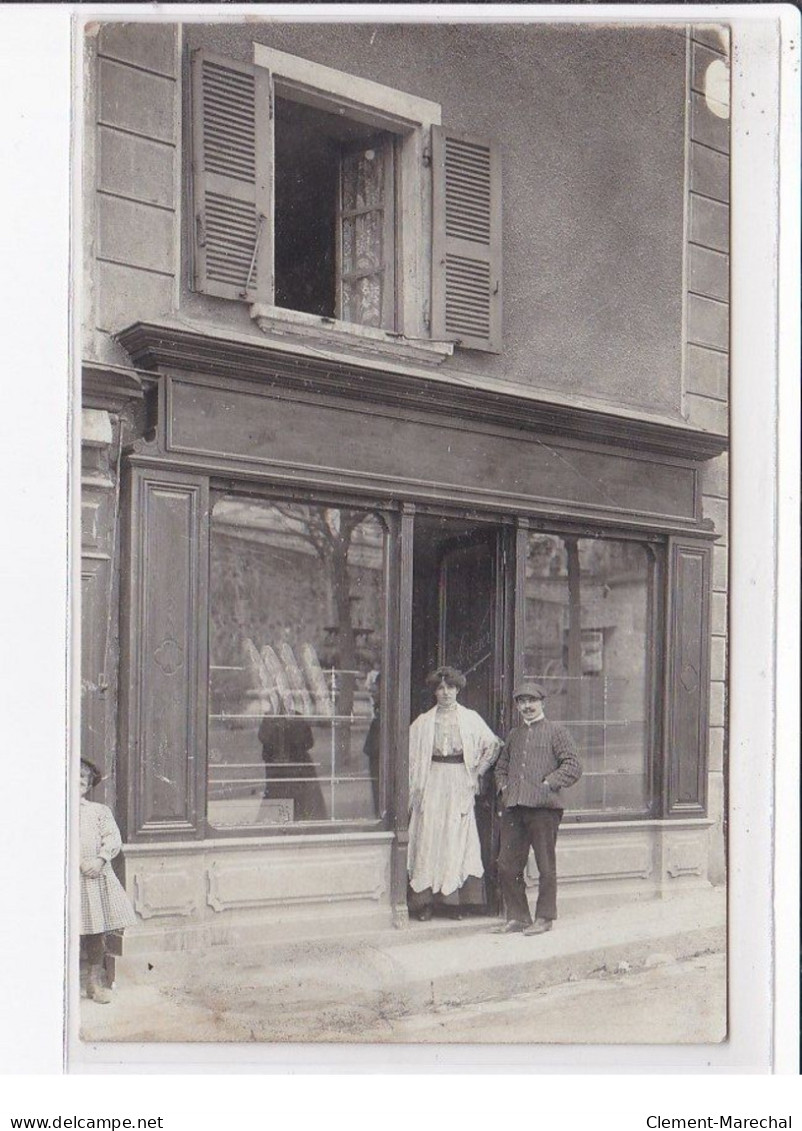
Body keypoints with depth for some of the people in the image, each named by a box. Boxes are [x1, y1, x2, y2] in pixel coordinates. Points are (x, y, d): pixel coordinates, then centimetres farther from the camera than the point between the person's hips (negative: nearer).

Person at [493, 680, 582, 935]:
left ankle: (544, 917, 12)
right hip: (513, 808, 5)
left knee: (546, 866, 2)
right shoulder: (514, 735, 19)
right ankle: (517, 916, 15)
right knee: (507, 866, 4)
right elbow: (501, 767, 29)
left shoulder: (555, 731, 3)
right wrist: (503, 787, 11)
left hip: (544, 807, -5)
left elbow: (573, 766, -4)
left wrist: (548, 784, -12)